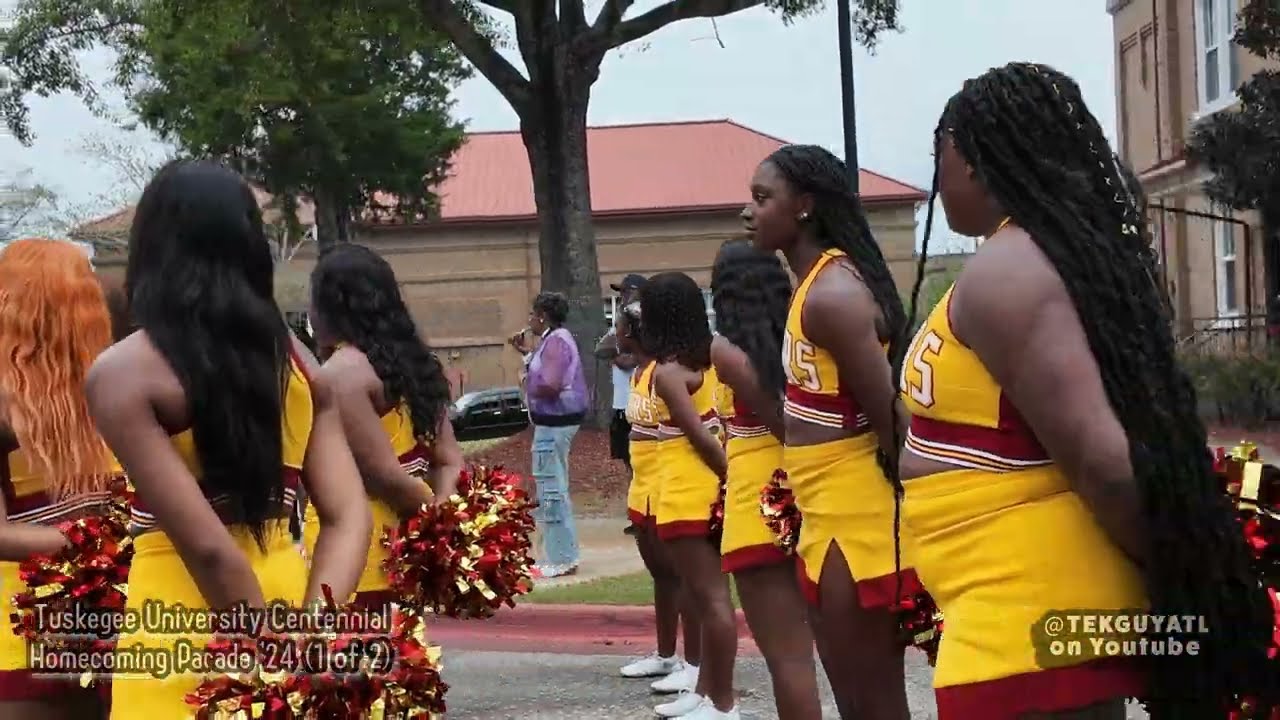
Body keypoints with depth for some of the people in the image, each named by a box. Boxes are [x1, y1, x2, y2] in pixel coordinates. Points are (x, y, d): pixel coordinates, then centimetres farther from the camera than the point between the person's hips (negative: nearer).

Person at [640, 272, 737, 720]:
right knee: (709, 596, 15)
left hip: (687, 496, -9)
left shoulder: (666, 371, -14)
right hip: (709, 491, 9)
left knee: (710, 599, -5)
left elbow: (699, 435, -18)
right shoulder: (706, 360, 10)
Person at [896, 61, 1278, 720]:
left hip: (1028, 621, -10)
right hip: (1047, 605, 10)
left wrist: (1176, 580, -11)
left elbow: (1097, 456, -23)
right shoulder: (1073, 253, 13)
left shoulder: (1003, 272, -16)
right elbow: (1142, 431, 15)